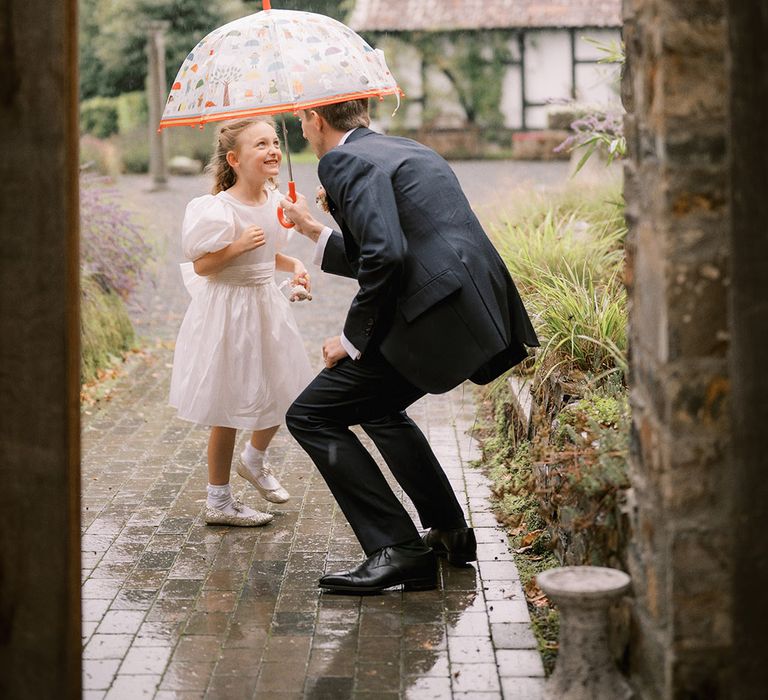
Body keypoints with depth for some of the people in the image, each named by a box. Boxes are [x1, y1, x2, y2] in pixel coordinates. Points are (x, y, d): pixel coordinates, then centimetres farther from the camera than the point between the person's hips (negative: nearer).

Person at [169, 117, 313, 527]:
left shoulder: (275, 201, 2)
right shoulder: (219, 210, -21)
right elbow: (201, 266, -17)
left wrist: (293, 266, -2)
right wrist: (238, 245, -30)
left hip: (267, 305, 7)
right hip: (228, 311, -7)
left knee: (280, 392, 15)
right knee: (230, 408, 2)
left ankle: (254, 461, 43)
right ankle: (218, 502, 16)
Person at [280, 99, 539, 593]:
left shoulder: (344, 161, -6)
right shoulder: (408, 150, 24)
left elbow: (385, 256, -20)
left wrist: (355, 339, -9)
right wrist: (316, 232, 38)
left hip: (437, 317, -10)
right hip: (481, 308, 10)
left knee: (310, 416, -2)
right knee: (378, 408, 31)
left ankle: (398, 549, -6)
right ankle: (449, 532, 35)